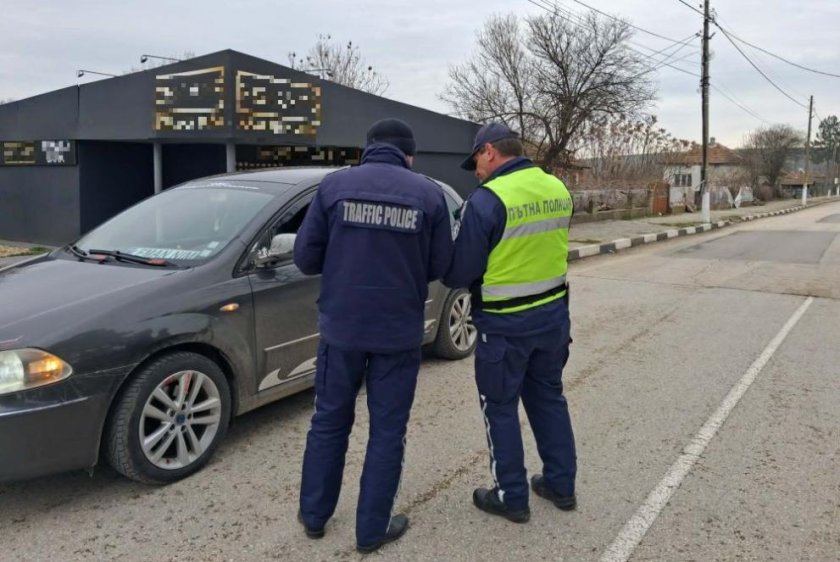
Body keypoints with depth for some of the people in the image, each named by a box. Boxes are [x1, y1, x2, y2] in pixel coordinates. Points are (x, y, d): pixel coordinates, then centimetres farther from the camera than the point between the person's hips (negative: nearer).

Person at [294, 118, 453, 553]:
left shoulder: (334, 185, -3)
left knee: (329, 422, 18)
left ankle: (314, 516, 32)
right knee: (387, 431, 12)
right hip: (399, 331, -1)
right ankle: (372, 529, 22)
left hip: (341, 326, 1)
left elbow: (305, 257, -3)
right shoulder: (428, 193, -3)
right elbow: (440, 266, 0)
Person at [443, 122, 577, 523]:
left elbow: (460, 273, -14)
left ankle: (511, 497, 21)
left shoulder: (487, 199, -19)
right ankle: (561, 485, 32)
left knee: (500, 407, 10)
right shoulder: (558, 189, 3)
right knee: (548, 396, 20)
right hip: (554, 312, 7)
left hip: (506, 324, -7)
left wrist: (445, 272, 6)